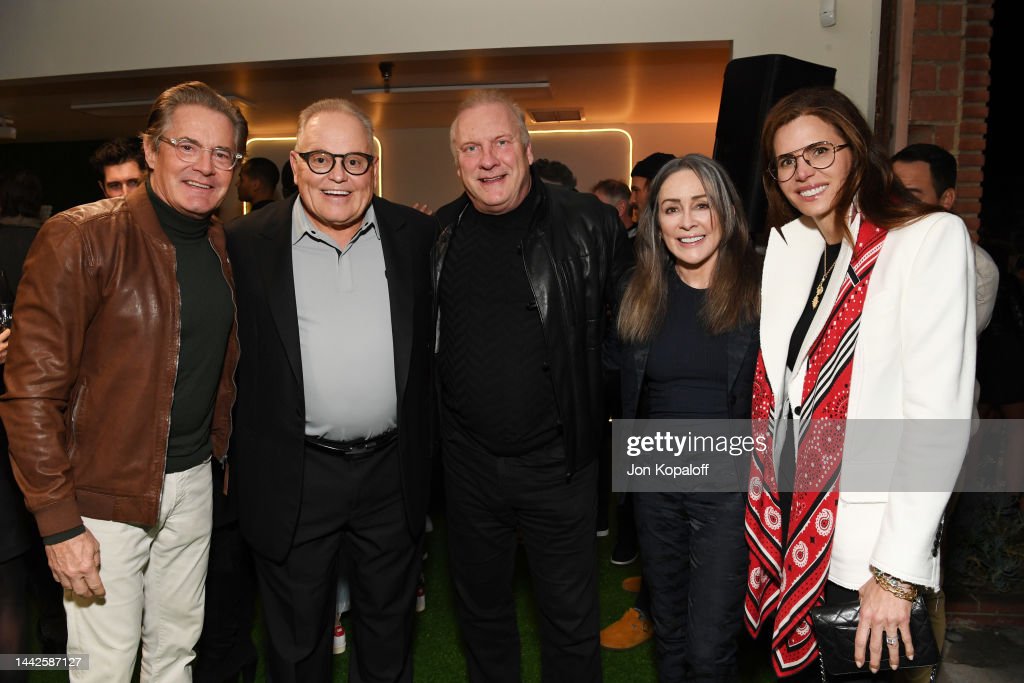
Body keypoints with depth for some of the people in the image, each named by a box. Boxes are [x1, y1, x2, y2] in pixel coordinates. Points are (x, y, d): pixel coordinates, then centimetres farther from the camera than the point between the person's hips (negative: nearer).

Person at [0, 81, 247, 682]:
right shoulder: (82, 238, -15)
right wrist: (59, 520, -17)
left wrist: (219, 449, 11)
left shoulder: (222, 246, 6)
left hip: (193, 482, 6)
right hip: (105, 496, -5)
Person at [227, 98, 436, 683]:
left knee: (390, 630, 20)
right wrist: (237, 458, 0)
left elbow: (436, 343, 7)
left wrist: (427, 449, 6)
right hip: (292, 478, -1)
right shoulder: (248, 243, -4)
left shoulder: (418, 236, 1)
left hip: (394, 472, 2)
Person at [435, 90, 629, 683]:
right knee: (481, 605, 22)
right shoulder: (437, 235, 2)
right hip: (469, 462, 3)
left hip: (558, 462, -3)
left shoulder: (589, 223, -8)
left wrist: (594, 400, -3)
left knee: (573, 617, 13)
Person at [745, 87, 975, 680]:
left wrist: (899, 572, -18)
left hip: (864, 544, -5)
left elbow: (940, 413, -16)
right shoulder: (786, 243, 7)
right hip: (782, 520, 5)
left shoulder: (932, 237, -11)